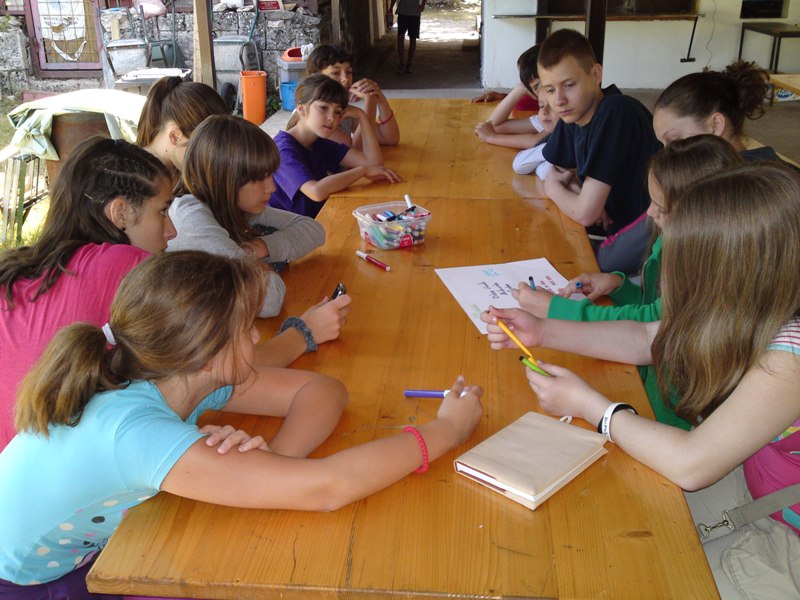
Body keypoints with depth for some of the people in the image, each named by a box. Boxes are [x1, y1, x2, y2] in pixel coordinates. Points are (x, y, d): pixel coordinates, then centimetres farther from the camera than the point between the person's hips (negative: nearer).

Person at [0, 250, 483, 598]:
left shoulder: (175, 375, -15)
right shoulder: (134, 432, -39)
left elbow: (322, 390, -11)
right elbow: (326, 487, -42)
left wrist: (270, 461, -31)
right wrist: (445, 431, -30)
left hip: (93, 545, 7)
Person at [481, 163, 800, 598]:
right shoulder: (748, 315, -9)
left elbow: (689, 465, -36)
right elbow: (646, 339, 3)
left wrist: (588, 405, -24)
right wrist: (542, 331, -5)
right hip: (751, 485, 6)